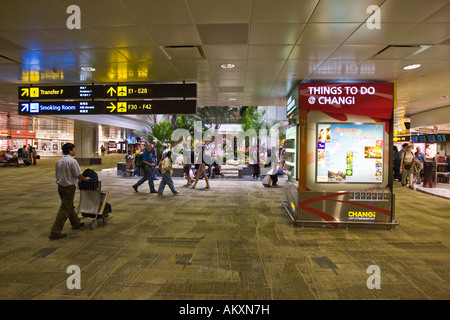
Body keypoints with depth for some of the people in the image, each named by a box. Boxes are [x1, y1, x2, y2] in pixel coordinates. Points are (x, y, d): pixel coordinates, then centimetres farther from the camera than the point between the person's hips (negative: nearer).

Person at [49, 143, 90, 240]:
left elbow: (57, 175, 15)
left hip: (60, 186, 9)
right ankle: (55, 232, 0)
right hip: (69, 188, -9)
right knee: (64, 209, -3)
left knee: (70, 207, 21)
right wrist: (85, 179, 3)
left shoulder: (59, 162, 8)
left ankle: (76, 223, 37)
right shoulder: (72, 161, -18)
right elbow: (78, 175, -15)